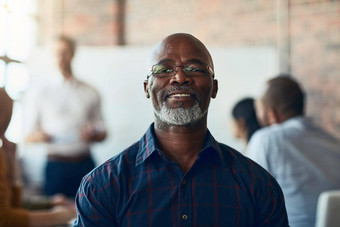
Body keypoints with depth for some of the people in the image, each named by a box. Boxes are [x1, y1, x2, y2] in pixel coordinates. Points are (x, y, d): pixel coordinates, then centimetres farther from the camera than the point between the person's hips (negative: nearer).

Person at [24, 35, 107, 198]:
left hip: (84, 165, 1)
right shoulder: (40, 94, 6)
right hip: (55, 165, -1)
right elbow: (28, 136, 6)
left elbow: (102, 133, 13)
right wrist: (38, 136, -15)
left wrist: (93, 135, -9)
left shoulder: (90, 93, 9)